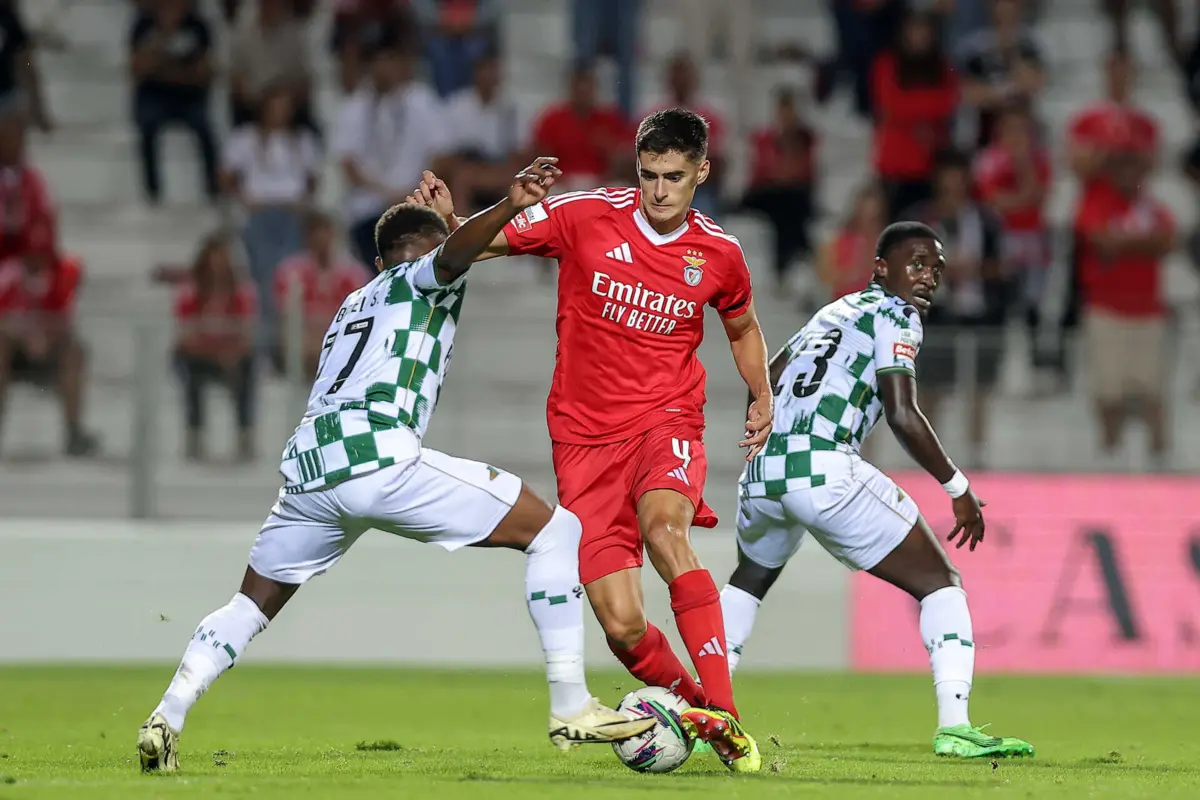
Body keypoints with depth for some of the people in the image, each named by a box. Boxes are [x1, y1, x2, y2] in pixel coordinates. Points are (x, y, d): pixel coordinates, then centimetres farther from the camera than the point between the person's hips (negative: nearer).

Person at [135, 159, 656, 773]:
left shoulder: (353, 305, 34)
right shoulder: (424, 278, 14)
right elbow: (455, 252, -9)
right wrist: (508, 207, -26)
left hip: (307, 468, 7)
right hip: (379, 455, -7)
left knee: (253, 604, 28)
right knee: (555, 531, 3)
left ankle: (164, 719, 9)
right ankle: (571, 709, -4)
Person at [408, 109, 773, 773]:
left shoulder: (719, 254, 3)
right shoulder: (585, 216, -3)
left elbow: (742, 327, 25)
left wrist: (762, 398, 11)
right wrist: (445, 221, -18)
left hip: (666, 420, 0)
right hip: (585, 437, 0)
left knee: (663, 529, -34)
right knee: (621, 626, -10)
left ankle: (724, 717, -34)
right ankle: (693, 708, 19)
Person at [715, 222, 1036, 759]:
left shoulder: (834, 311, 26)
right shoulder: (894, 315, 4)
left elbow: (766, 380, 33)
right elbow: (902, 415, -8)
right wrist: (957, 487, 1)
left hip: (761, 471, 7)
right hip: (825, 469, -7)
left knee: (749, 580, 36)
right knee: (940, 585, 3)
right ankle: (954, 728, -11)